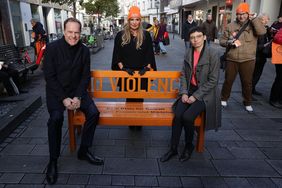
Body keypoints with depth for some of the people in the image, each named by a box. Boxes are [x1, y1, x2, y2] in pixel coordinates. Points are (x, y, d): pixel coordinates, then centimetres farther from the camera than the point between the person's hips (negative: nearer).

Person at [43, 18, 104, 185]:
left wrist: (78, 97, -13)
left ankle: (84, 151, 3)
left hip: (77, 90, 3)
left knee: (94, 113, -17)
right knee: (56, 118, -27)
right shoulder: (52, 48, -9)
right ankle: (53, 160, -8)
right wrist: (64, 99, -18)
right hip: (56, 91, -3)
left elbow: (86, 76, 1)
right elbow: (49, 76, -10)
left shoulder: (84, 50, 0)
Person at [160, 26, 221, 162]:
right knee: (178, 115, -21)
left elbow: (213, 80, -12)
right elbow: (183, 75, 8)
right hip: (189, 91, 4)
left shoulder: (212, 53, -9)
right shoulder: (188, 53, 6)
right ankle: (173, 148, -4)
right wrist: (184, 93, -7)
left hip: (205, 93, -4)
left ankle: (189, 146, 4)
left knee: (187, 117, -25)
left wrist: (196, 96, -15)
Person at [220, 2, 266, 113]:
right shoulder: (231, 26, 3)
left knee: (247, 82, 9)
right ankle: (224, 99, 29)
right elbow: (222, 40, 5)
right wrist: (230, 42, -15)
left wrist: (253, 18, -14)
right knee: (228, 81, 10)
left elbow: (262, 32, -19)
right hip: (232, 59, 1)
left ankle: (247, 103, 25)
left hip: (248, 60, 0)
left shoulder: (253, 25, 1)